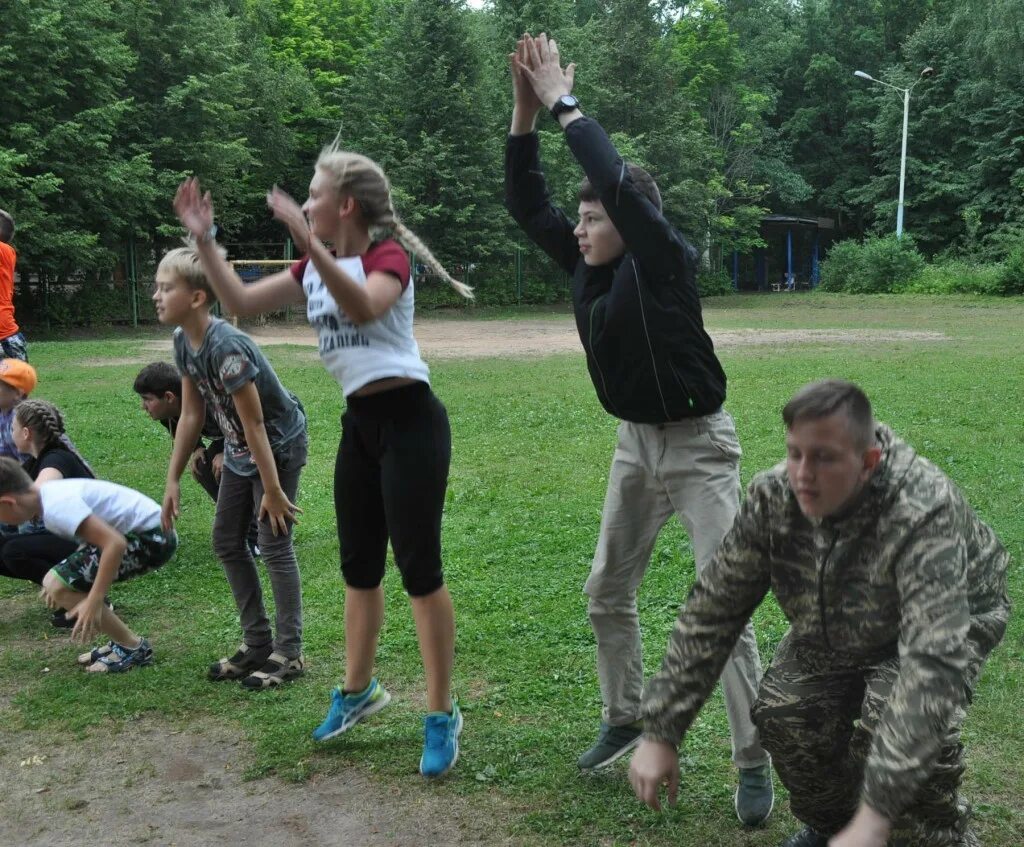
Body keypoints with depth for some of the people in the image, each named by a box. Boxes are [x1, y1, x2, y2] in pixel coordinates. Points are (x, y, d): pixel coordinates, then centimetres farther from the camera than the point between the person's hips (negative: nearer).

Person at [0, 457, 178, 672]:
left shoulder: (57, 506, -22)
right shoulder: (48, 494, 7)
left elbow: (115, 543, -30)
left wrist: (94, 601, -26)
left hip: (152, 537, -10)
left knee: (58, 586, -13)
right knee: (55, 581, 12)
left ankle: (133, 647, 0)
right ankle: (121, 641, 18)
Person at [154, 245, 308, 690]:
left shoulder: (226, 347, -31)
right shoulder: (184, 341, -6)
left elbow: (253, 423, -27)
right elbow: (191, 414, 3)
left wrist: (272, 490, -21)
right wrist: (173, 480, 5)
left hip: (278, 446, -9)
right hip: (239, 449, 9)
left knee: (274, 545, -6)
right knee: (227, 542, 11)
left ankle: (289, 653, 5)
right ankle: (257, 643, 21)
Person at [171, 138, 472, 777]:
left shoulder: (387, 257, -12)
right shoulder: (314, 269, 10)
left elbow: (363, 308, -34)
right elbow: (242, 302, 11)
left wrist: (310, 243, -42)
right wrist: (204, 239, 4)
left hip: (409, 420, -8)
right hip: (360, 423, 8)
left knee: (418, 567, -5)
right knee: (359, 566, 17)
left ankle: (442, 716, 6)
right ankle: (358, 690, 34)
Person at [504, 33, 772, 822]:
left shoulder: (665, 261, -17)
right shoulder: (589, 267, 1)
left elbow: (616, 179, -30)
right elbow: (526, 201, 4)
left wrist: (565, 102, -19)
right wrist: (525, 111, -6)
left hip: (699, 446, -7)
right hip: (635, 446, 7)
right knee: (609, 593, 13)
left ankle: (754, 764, 3)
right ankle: (626, 719, 33)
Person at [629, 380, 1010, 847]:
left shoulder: (922, 514, -42)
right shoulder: (773, 496, -27)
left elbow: (932, 664, -51)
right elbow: (710, 612, -19)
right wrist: (659, 733, -21)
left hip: (953, 618, -4)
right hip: (836, 629, 4)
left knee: (903, 719, -31)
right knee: (785, 711, -19)